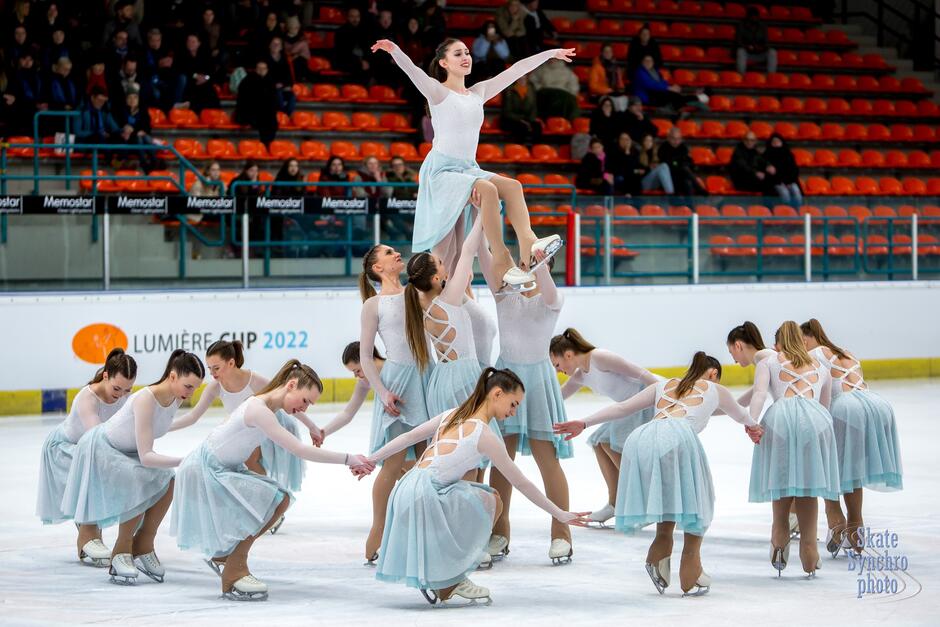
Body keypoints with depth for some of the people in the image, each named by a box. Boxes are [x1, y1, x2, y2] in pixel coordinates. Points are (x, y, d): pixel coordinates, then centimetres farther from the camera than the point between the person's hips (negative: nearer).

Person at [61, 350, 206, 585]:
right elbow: (145, 457, -38)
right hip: (101, 449, -7)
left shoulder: (176, 399, -13)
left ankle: (142, 548, 2)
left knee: (167, 482, -13)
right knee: (141, 485, -27)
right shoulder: (146, 399, -36)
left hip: (129, 451, 7)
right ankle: (120, 554, -10)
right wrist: (184, 461, -44)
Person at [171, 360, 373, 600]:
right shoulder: (259, 409, -27)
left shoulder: (271, 408, 4)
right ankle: (233, 574, -9)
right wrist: (348, 459, -28)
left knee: (280, 500, 1)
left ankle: (223, 554, 15)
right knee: (268, 501, -20)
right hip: (203, 470, -10)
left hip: (226, 469, 10)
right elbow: (299, 450, -30)